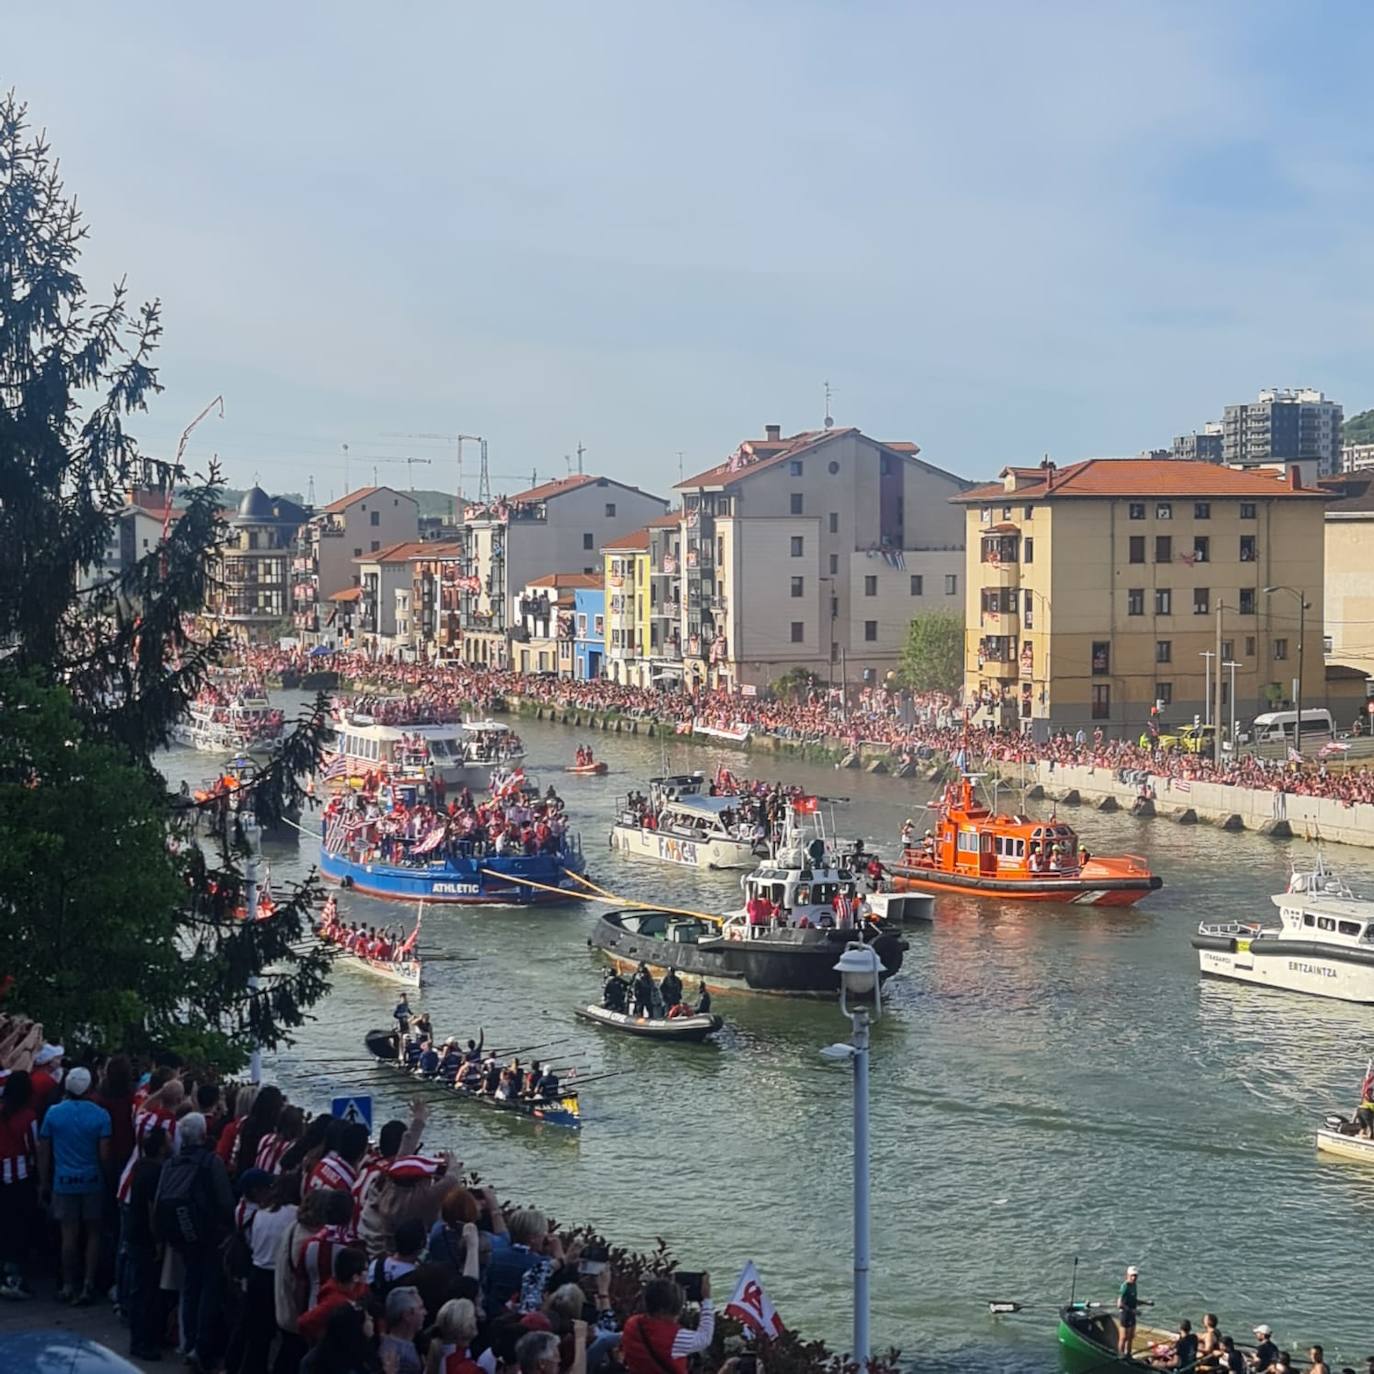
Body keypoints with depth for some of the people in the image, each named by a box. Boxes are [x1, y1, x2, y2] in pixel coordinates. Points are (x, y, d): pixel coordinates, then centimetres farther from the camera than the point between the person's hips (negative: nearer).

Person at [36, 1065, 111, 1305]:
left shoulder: (53, 1113, -2)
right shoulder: (100, 1115, -7)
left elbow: (43, 1152, 1)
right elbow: (104, 1154, -10)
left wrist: (44, 1183, 9)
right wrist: (107, 1176, 5)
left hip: (64, 1182, 1)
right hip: (93, 1181, -1)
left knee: (69, 1234, 5)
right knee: (93, 1233, 8)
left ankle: (69, 1286, 11)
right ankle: (88, 1285, 3)